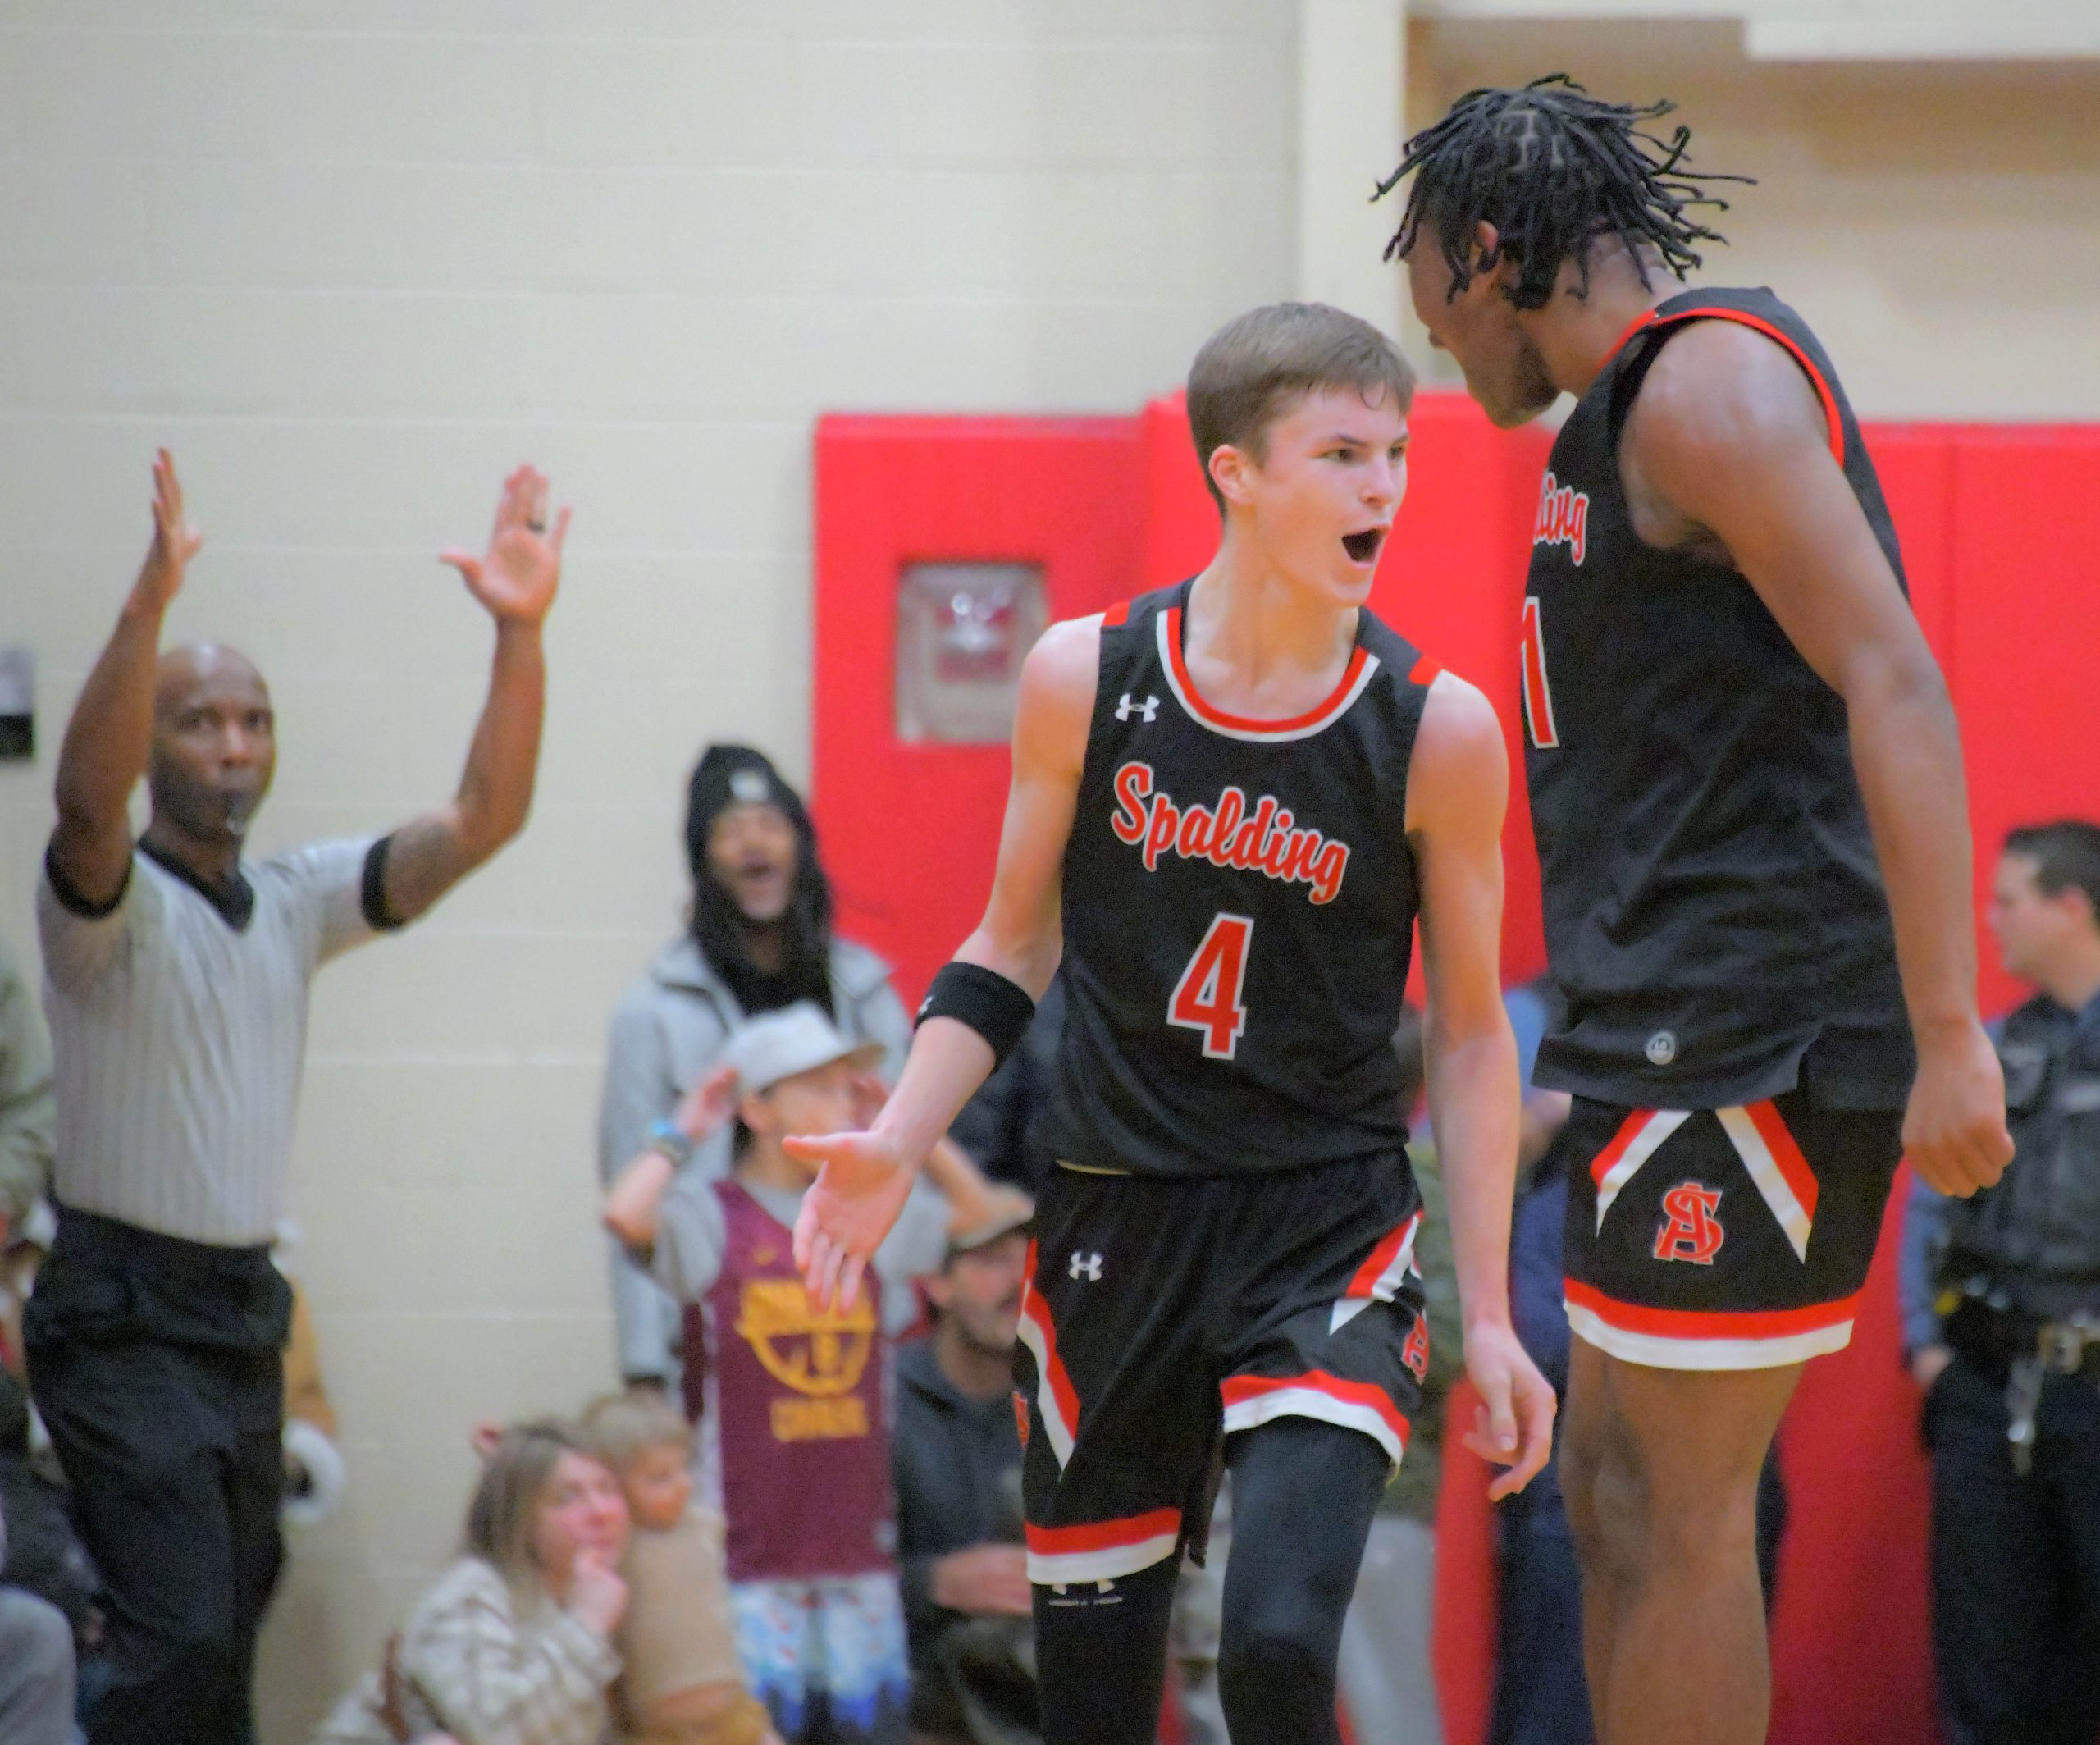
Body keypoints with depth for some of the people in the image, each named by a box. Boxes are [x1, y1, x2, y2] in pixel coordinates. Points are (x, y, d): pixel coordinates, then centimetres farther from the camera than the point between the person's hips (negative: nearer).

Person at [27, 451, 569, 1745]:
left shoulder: (298, 902, 10)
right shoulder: (113, 903, -9)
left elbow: (483, 820, 2)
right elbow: (86, 799, -32)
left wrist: (522, 634, -12)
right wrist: (153, 601, -44)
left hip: (245, 1314, 7)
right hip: (127, 1317, -7)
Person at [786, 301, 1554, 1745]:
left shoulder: (1436, 731, -6)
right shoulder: (1085, 678, -3)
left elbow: (1472, 1034, 2)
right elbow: (1016, 945, 10)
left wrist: (1490, 1316, 0)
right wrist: (898, 1147, -3)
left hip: (1327, 1228, -2)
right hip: (1115, 1223, 2)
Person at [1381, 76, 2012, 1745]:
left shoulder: (1705, 383, -13)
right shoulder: (1626, 413, 19)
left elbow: (1897, 694, -20)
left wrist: (1949, 1035, -26)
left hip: (1754, 1031, -10)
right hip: (1669, 1037, 10)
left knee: (1671, 1511, -8)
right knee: (1611, 1484, 13)